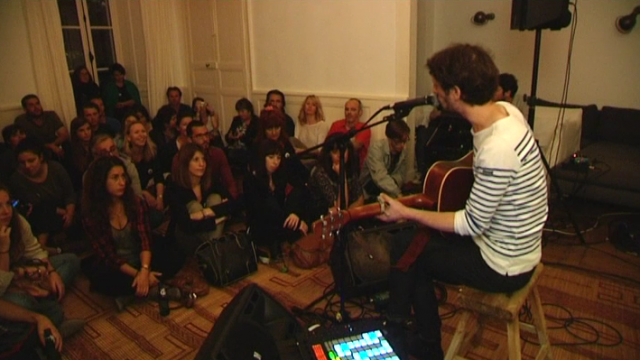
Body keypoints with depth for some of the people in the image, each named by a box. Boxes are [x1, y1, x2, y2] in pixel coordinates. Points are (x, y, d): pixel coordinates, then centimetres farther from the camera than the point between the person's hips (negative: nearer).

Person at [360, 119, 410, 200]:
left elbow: (401, 175, -3)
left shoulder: (403, 150, -3)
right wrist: (398, 194, -42)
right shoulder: (376, 148, -23)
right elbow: (380, 178, -33)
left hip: (389, 190, 6)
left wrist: (391, 182, -24)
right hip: (369, 193, -6)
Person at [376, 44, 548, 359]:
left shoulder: (497, 150, -34)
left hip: (503, 266, -9)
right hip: (515, 247, 9)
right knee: (418, 238, 13)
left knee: (405, 247, -2)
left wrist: (405, 213, -17)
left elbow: (472, 225, -23)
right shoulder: (505, 110, -6)